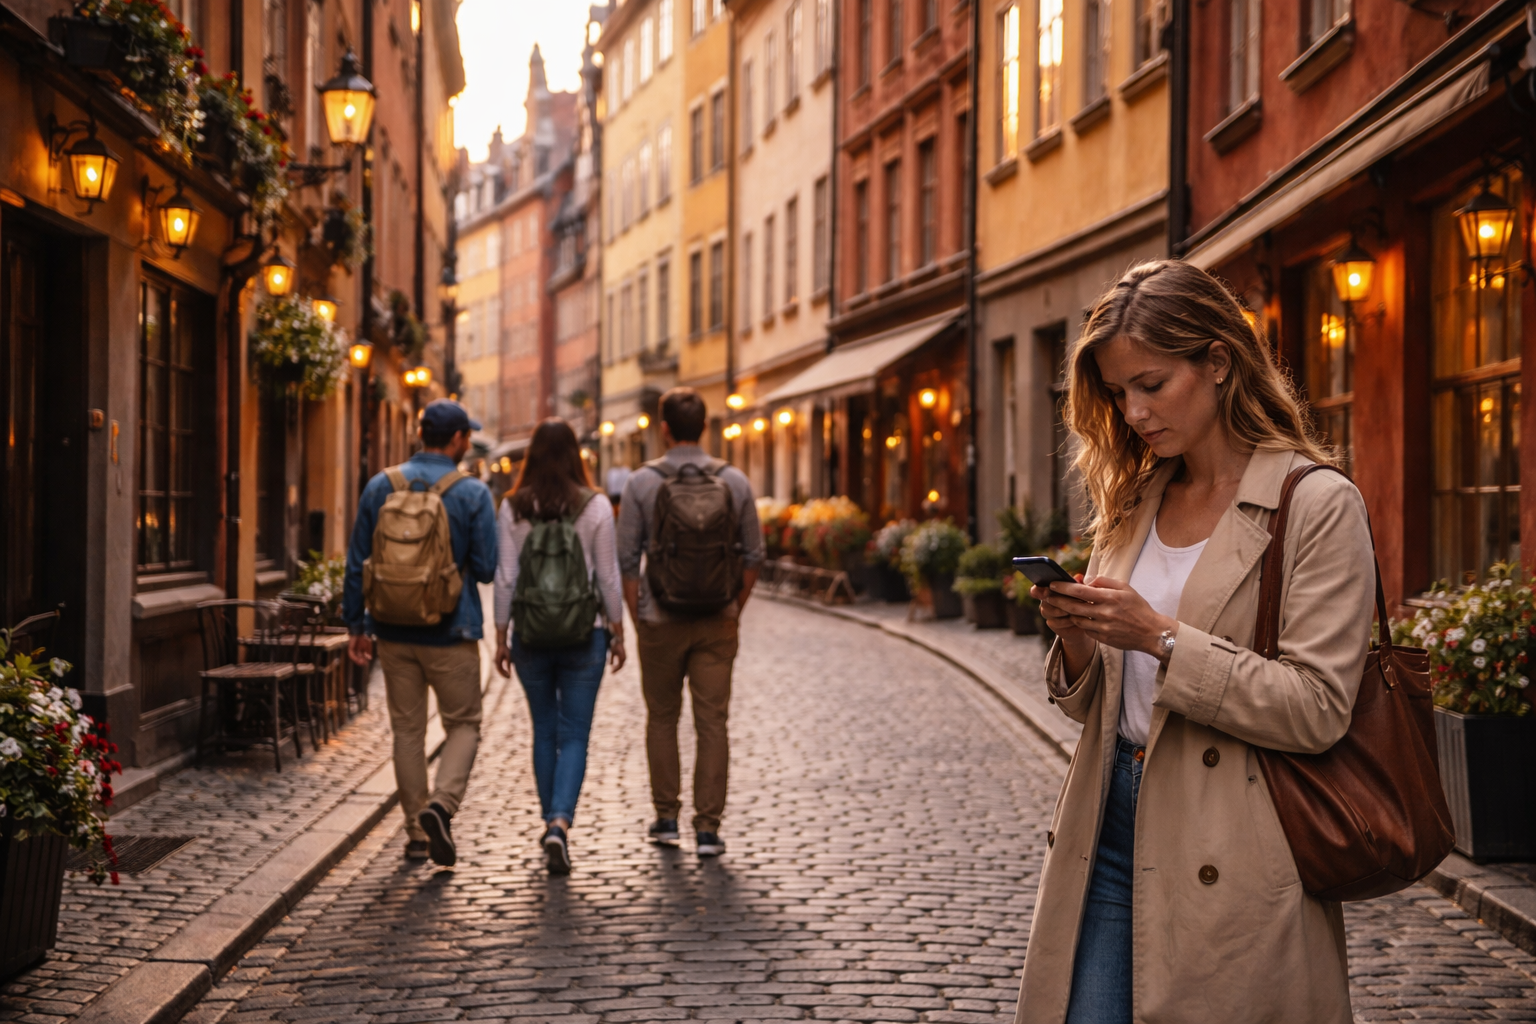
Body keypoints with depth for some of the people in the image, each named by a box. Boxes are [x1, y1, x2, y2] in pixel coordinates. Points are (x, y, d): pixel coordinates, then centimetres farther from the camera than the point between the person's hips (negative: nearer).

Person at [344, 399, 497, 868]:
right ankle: (441, 804, -13)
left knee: (407, 730, 11)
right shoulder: (472, 494, -8)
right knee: (463, 724, 9)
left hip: (394, 631, 3)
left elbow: (357, 563, 4)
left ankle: (417, 832, 15)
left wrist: (356, 624, 11)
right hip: (450, 632, -3)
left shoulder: (380, 487, 2)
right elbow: (487, 569, -8)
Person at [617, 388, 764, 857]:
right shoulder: (734, 481, -1)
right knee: (713, 722, 3)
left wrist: (637, 620, 6)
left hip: (661, 620, 0)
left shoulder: (641, 482, -6)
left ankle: (666, 817, 21)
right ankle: (708, 827, -1)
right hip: (717, 622, 1)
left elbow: (627, 560, -4)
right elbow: (752, 555, 4)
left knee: (662, 718, 16)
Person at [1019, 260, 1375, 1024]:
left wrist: (1162, 637, -19)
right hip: (1111, 825, 5)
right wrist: (1078, 641, -6)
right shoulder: (1134, 504, 12)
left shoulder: (1318, 505, -7)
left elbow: (1317, 709, -14)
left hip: (1229, 860, -5)